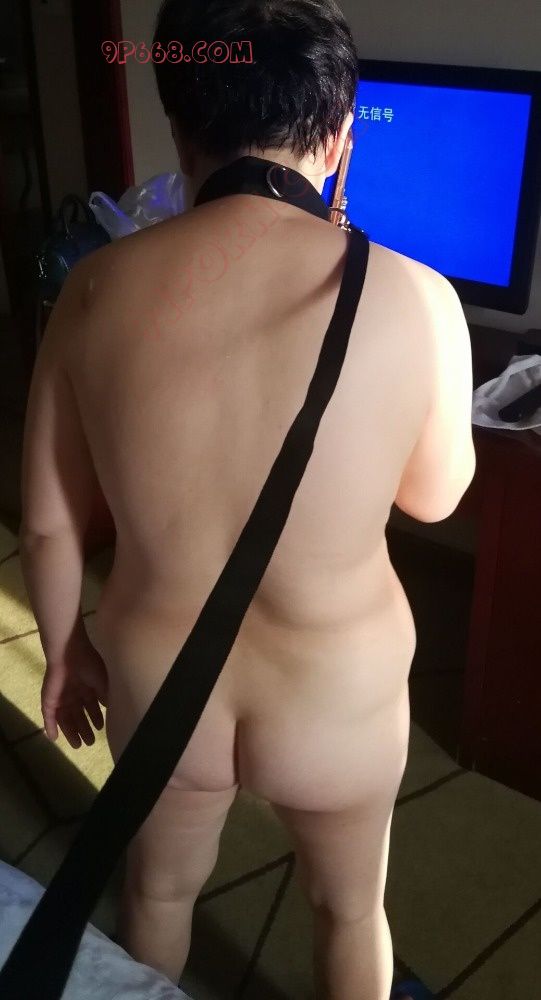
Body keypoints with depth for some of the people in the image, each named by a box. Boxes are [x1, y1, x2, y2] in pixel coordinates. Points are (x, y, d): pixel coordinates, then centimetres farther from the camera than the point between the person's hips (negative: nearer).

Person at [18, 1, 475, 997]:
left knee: (158, 888, 33)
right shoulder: (413, 297, -22)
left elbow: (45, 522, -5)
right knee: (349, 910, 30)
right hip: (335, 699, -2)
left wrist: (65, 649, 12)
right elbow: (435, 497, -4)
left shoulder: (98, 288, -15)